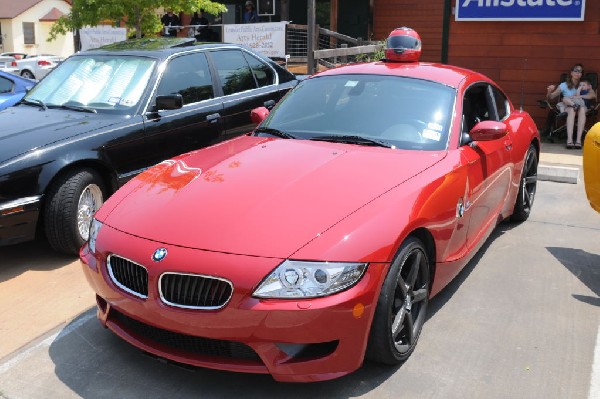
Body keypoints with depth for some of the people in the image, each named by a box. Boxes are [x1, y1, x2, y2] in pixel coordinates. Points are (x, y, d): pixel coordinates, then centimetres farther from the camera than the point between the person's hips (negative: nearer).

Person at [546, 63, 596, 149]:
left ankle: (578, 140, -43)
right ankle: (569, 140, -48)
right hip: (567, 107, -1)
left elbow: (593, 95, -6)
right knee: (572, 110, -37)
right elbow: (550, 97, 7)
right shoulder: (564, 85, 9)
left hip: (581, 106, 1)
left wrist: (579, 96, -19)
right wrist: (549, 91, -16)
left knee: (582, 109, -36)